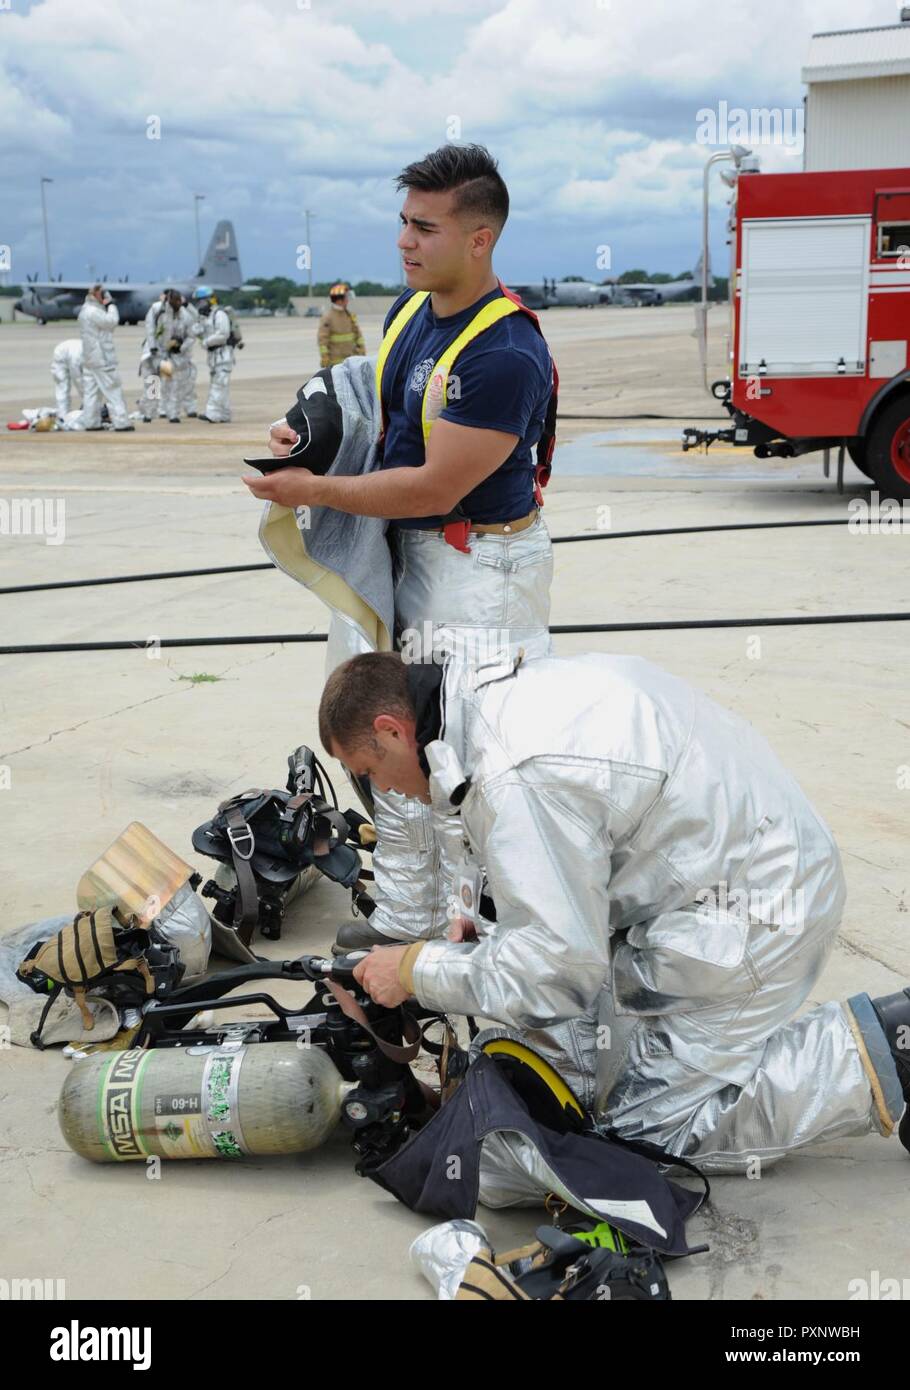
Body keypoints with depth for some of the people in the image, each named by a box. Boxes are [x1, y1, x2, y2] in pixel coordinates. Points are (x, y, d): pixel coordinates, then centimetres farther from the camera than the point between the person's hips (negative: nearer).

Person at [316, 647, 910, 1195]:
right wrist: (482, 919, 8)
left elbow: (558, 963, -21)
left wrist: (417, 972, -10)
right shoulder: (508, 684, 3)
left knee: (647, 1121, 0)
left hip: (745, 916, -10)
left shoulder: (516, 777, -28)